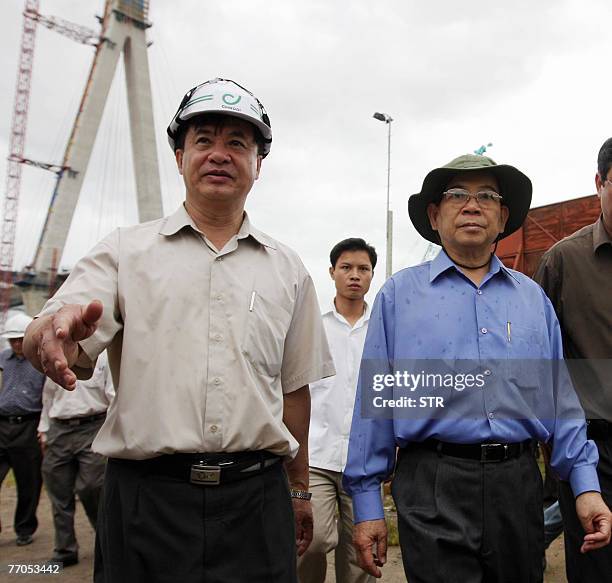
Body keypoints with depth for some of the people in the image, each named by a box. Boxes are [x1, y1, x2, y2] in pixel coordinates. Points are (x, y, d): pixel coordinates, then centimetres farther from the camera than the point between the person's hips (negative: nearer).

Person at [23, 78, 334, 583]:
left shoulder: (287, 270, 9)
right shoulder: (125, 251, 4)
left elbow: (295, 388, 13)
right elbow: (43, 341, -8)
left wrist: (300, 490, 15)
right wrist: (56, 331, -31)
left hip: (256, 500, 2)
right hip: (145, 498, -1)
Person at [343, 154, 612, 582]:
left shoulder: (534, 297, 11)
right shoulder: (399, 294, 1)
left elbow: (561, 399, 11)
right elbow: (376, 400, -1)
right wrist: (367, 502, -3)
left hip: (520, 484, 4)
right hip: (434, 486, -3)